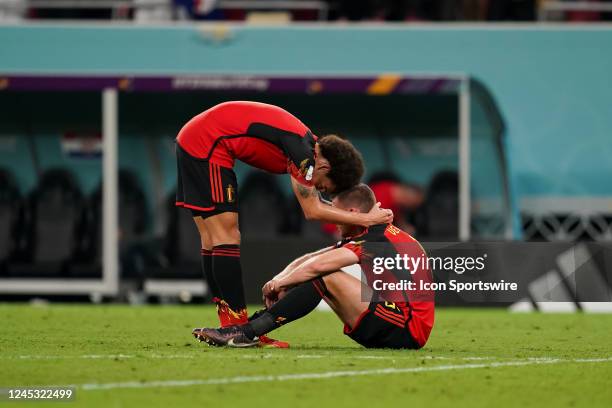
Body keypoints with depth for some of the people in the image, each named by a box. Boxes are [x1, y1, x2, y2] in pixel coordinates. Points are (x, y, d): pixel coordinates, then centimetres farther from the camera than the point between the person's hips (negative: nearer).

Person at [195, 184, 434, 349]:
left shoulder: (376, 239, -12)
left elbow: (318, 265, -19)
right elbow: (310, 259, 14)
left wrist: (279, 283, -5)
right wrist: (280, 280, -1)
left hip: (408, 330, -10)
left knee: (326, 278, -14)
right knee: (323, 277, 11)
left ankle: (248, 333, -17)